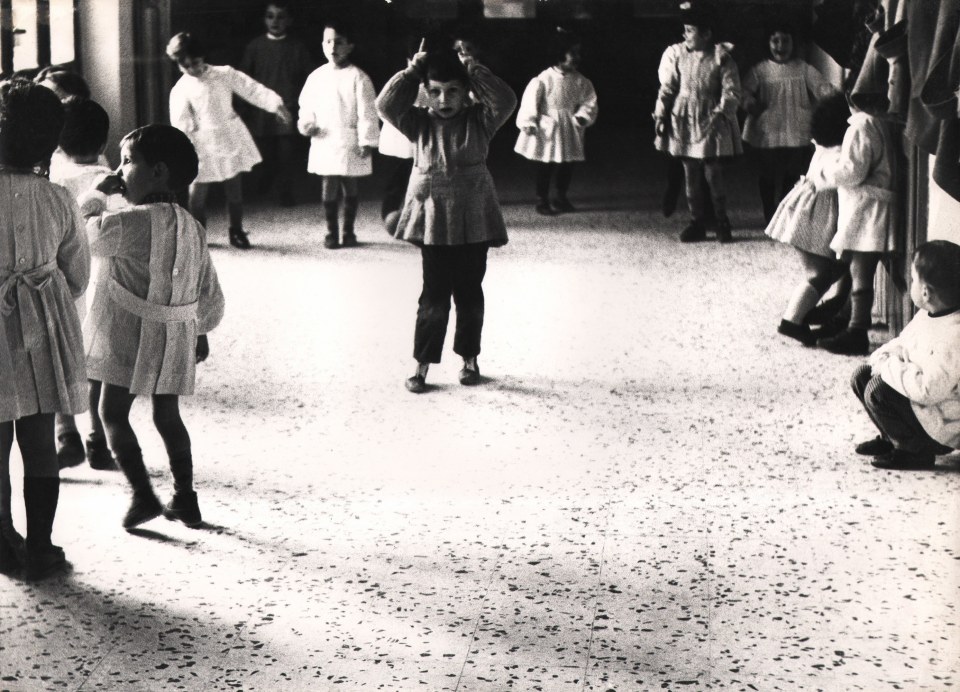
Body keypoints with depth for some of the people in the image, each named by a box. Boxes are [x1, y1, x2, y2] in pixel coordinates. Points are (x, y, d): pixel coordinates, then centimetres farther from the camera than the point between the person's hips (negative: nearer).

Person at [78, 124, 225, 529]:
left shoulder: (138, 221, -19)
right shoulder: (192, 227, 6)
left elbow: (84, 232, -16)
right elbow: (209, 291, 11)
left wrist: (98, 195, -3)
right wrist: (201, 331, 22)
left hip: (132, 336, -7)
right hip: (175, 338, 7)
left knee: (112, 412, 3)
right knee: (167, 415, 15)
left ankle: (143, 495, -4)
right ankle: (185, 499, 19)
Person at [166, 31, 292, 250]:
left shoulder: (224, 74, 0)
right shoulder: (181, 90, -6)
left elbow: (252, 90, 0)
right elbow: (180, 126, -8)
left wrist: (276, 104, -9)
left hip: (231, 139, 2)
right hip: (203, 145, -2)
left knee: (234, 189, 9)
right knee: (197, 192, 0)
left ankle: (237, 232, 23)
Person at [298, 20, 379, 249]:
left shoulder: (358, 77, -7)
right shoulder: (316, 77, 5)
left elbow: (366, 111, -7)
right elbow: (307, 106, 13)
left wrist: (366, 141, -10)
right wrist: (306, 124, -6)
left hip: (349, 142, -2)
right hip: (324, 142, 2)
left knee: (350, 185, 8)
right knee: (329, 186, 2)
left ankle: (348, 230, 20)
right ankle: (331, 232, 13)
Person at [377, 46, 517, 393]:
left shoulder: (478, 121, 0)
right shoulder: (420, 124, 1)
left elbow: (505, 101, -17)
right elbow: (386, 104, -11)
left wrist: (474, 70, -14)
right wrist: (412, 71, -11)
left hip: (473, 223, 0)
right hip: (433, 221, 0)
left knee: (469, 293, 11)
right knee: (434, 295, 1)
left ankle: (469, 358, 25)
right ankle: (423, 364, 8)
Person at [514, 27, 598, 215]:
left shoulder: (580, 82, -1)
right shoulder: (544, 79, -14)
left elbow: (589, 101, 4)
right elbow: (531, 101, -12)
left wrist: (582, 116, -12)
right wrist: (528, 123, -15)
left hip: (569, 129, 5)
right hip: (548, 128, -5)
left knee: (567, 165, 12)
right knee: (545, 166, 3)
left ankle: (561, 198, 29)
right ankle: (542, 200, 15)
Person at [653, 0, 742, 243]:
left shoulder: (721, 56, -7)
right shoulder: (676, 54, 1)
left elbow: (732, 91, -7)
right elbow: (667, 88, 5)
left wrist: (721, 111, -20)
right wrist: (660, 115, -2)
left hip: (712, 122, -3)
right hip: (684, 122, 3)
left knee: (714, 175, -3)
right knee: (691, 176, 7)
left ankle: (722, 223, 10)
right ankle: (697, 223, 15)